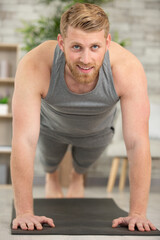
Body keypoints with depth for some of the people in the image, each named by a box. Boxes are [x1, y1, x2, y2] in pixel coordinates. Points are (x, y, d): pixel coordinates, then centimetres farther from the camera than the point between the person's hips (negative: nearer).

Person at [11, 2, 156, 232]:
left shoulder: (128, 69, -44)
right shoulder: (34, 67, -46)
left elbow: (137, 143, -41)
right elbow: (24, 140, -44)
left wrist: (138, 213, -42)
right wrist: (24, 212, -44)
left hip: (97, 129, 1)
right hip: (52, 125, -1)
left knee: (84, 163, 29)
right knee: (51, 161, 28)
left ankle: (77, 176, 67)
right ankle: (52, 177, 66)